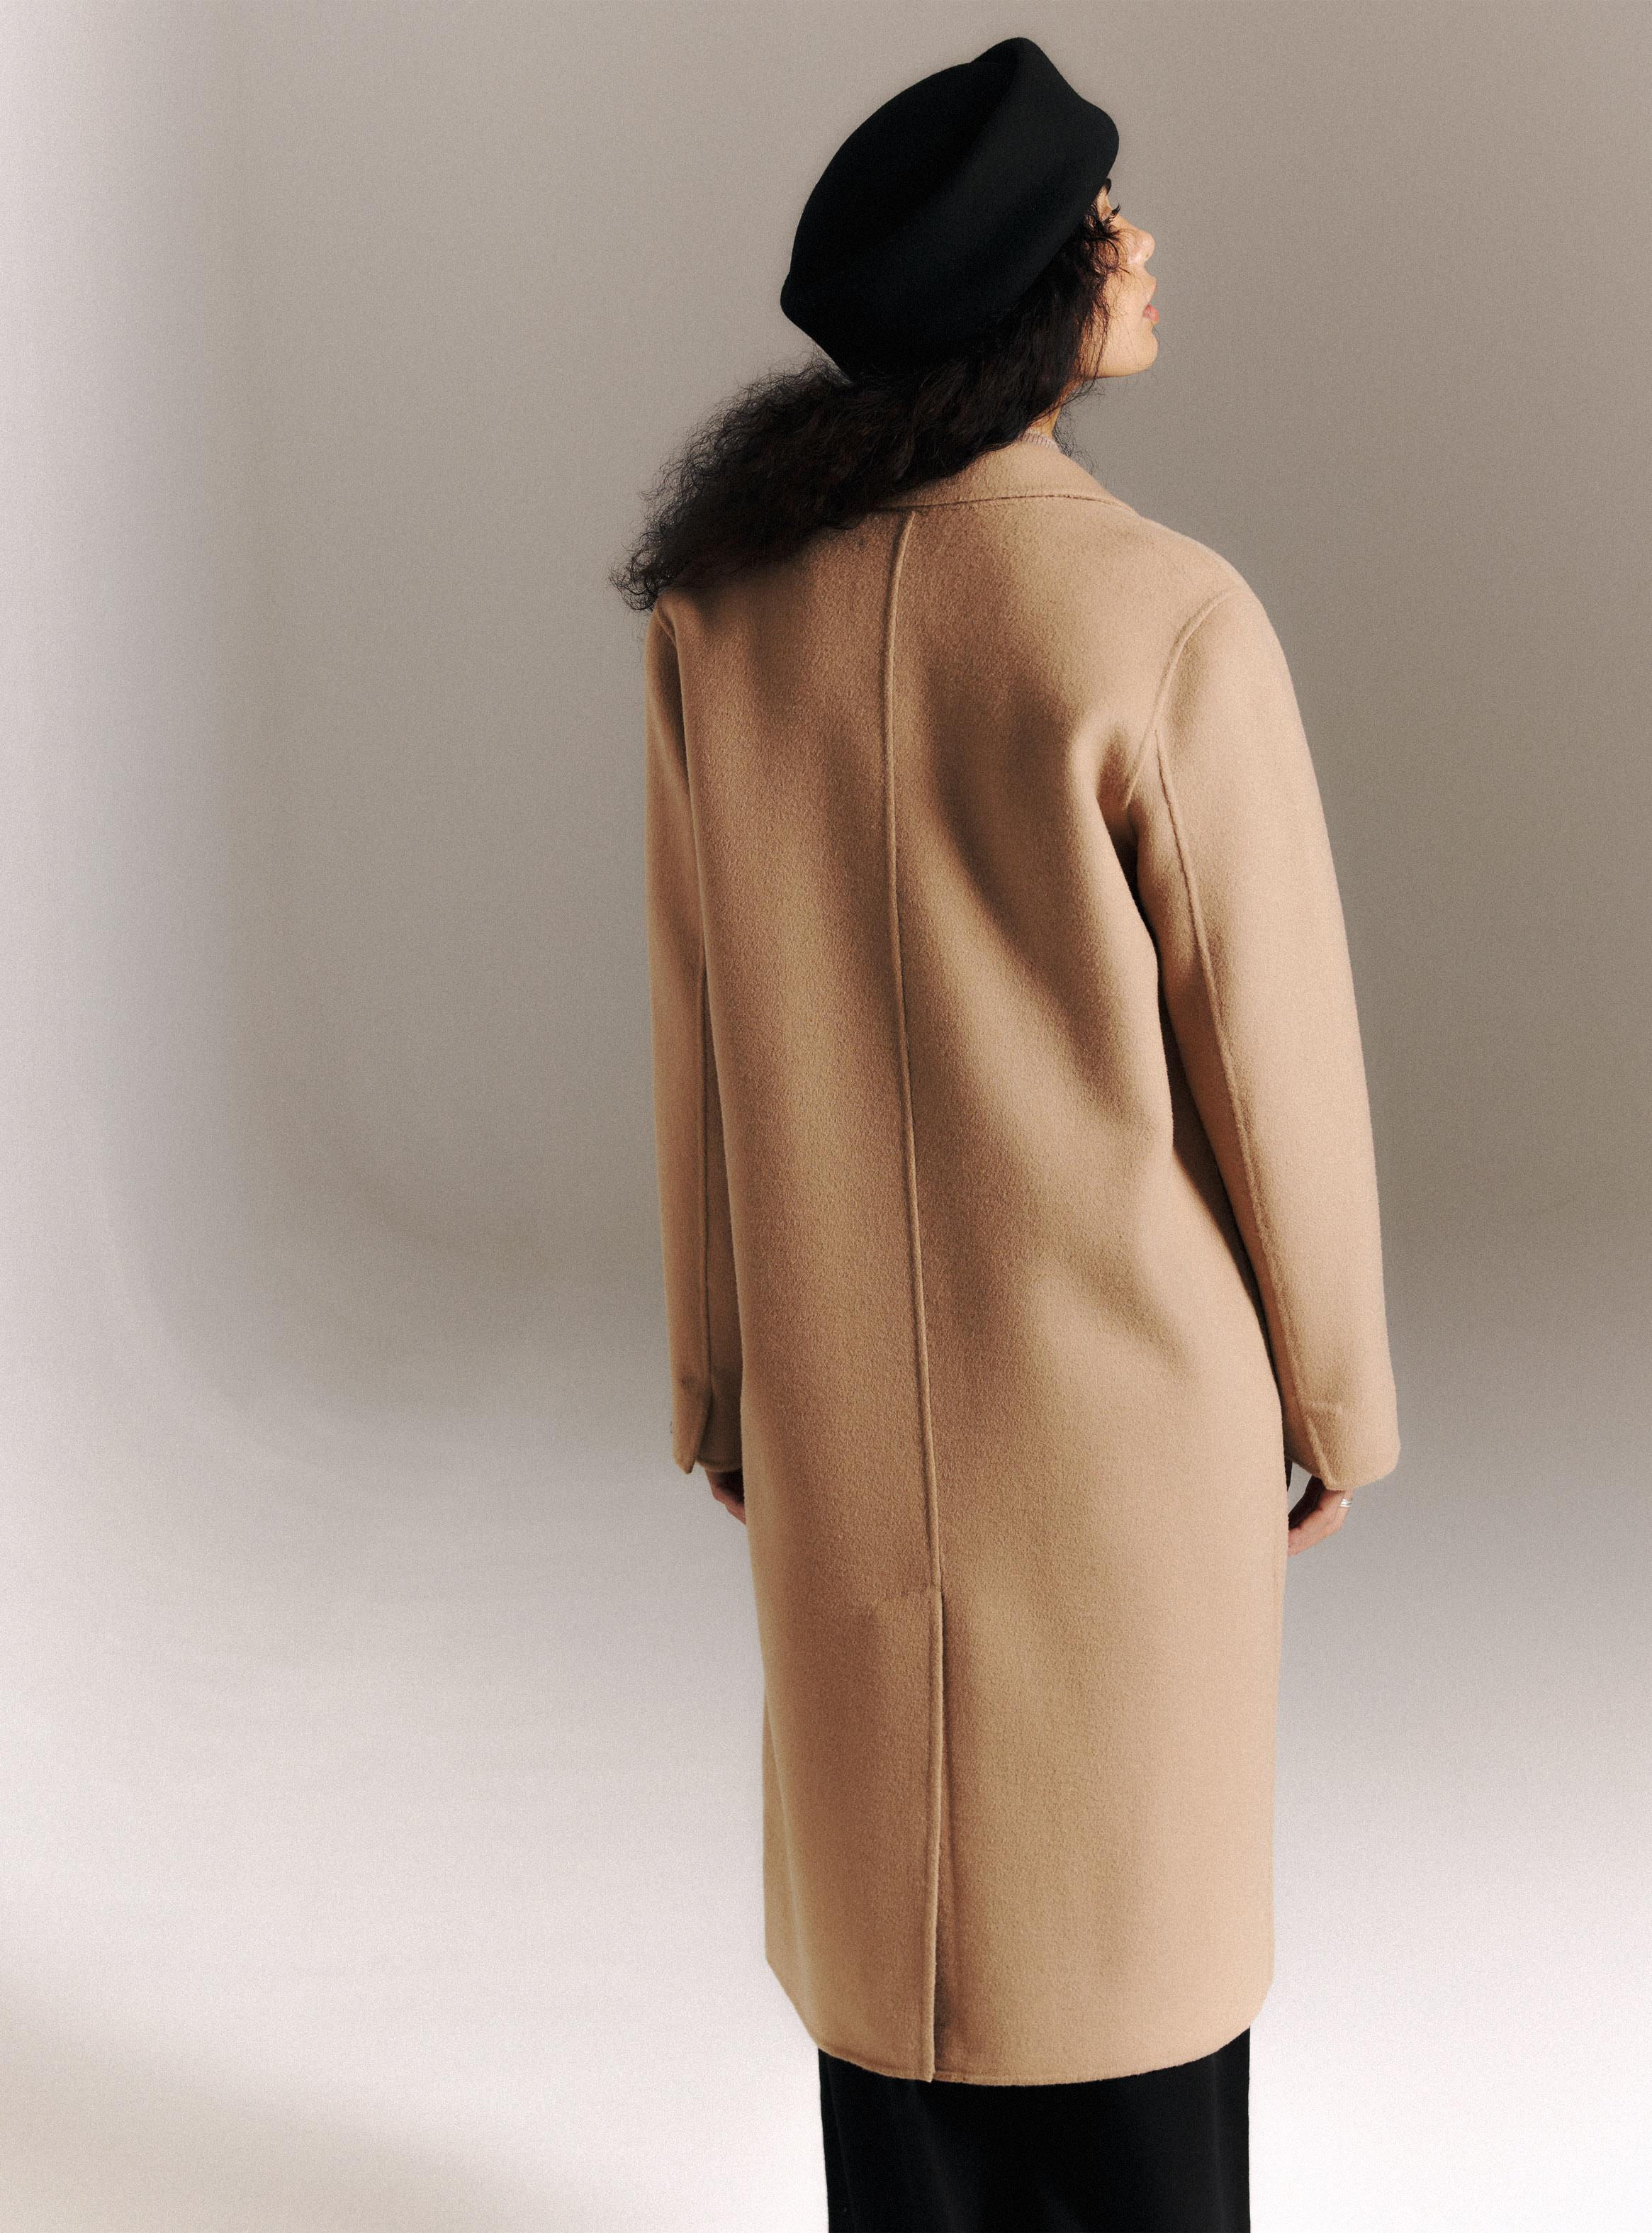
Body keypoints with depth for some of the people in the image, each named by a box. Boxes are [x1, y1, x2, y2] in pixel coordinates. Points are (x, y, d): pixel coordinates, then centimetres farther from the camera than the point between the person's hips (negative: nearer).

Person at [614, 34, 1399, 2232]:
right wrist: (1339, 1387, 1)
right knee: (1142, 1883, 14)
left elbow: (699, 1035, 0)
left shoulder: (721, 606, -6)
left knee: (891, 1862, 20)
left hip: (846, 1394, 4)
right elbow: (1272, 1041, -13)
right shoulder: (1166, 620, -21)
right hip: (1128, 1383, -4)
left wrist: (722, 1374, 11)